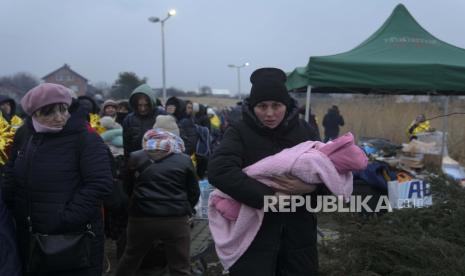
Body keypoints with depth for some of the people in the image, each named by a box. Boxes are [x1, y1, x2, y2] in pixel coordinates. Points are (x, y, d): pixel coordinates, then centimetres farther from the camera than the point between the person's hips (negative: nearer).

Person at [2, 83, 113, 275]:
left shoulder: (86, 138, -14)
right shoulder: (24, 135, 5)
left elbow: (100, 184, -19)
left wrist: (66, 219, -22)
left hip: (76, 240, -5)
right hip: (29, 238, 6)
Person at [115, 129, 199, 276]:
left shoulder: (136, 158, 10)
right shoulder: (184, 160, 8)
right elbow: (194, 193, 13)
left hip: (142, 218, 2)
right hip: (176, 220, -1)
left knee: (130, 258, 23)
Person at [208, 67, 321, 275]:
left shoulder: (304, 131, 3)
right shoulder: (239, 132, -7)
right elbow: (218, 171, -23)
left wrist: (310, 186, -19)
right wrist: (268, 197, -26)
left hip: (298, 231, 3)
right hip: (254, 233, -3)